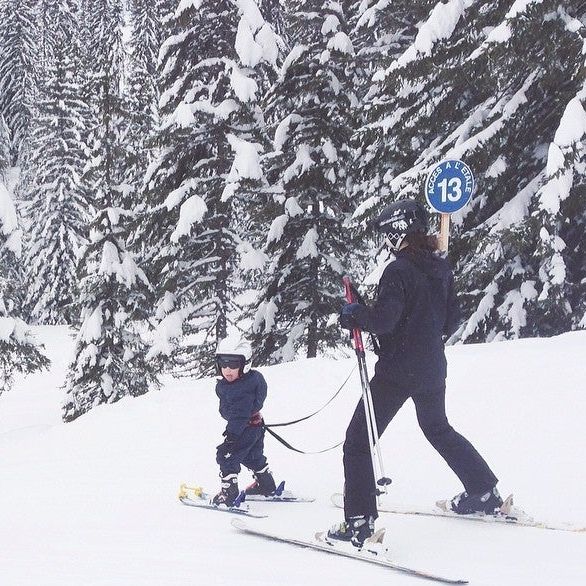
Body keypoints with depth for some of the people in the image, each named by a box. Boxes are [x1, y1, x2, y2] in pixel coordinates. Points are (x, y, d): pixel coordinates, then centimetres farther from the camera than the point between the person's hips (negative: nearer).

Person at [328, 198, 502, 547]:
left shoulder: (399, 270, -17)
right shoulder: (441, 268, 6)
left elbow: (382, 319, -25)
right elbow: (452, 320, 13)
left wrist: (353, 315, -8)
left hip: (397, 371, -8)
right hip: (433, 370, 8)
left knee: (358, 439, -4)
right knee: (438, 429, 31)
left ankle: (359, 521, -14)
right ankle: (485, 493, 36)